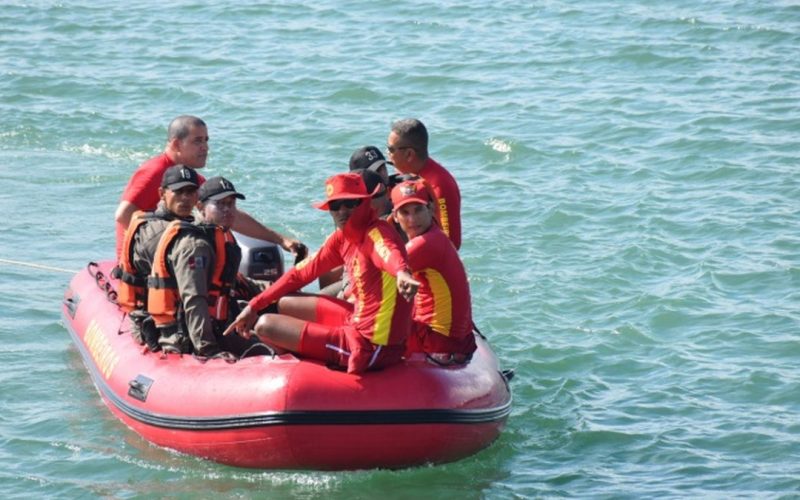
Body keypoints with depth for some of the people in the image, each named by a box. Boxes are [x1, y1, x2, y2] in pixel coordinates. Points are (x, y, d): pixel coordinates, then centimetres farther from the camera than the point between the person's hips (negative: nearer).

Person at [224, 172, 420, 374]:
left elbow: (390, 254, -43)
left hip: (371, 347, -9)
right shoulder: (341, 238, 7)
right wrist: (254, 306, 15)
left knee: (266, 326, 2)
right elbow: (301, 273, 16)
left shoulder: (377, 234, -19)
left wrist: (402, 273, -67)